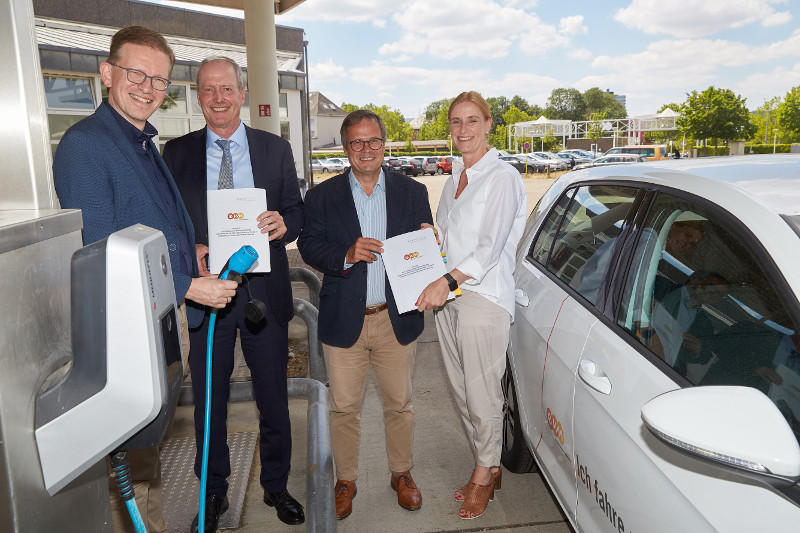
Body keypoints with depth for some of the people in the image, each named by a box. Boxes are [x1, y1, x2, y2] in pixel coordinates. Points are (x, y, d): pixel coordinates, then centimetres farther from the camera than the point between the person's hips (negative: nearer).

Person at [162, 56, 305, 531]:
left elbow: (297, 212, 5)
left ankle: (276, 486, 34)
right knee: (209, 402, 12)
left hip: (265, 294, 0)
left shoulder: (276, 149, 5)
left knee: (274, 400, 12)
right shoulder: (177, 153, 5)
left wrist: (284, 222, -18)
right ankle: (214, 494, 34)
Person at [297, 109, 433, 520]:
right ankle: (345, 480, 32)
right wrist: (347, 255, -21)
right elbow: (308, 246, -2)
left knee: (399, 404, 14)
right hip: (343, 321, 0)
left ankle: (402, 474, 36)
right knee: (344, 408, 11)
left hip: (397, 319, 1)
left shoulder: (412, 192, 5)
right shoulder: (321, 196, 3)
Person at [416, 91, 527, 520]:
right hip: (445, 293, 7)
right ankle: (487, 467, 31)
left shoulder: (502, 176, -8)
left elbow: (491, 245, -18)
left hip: (482, 295, -7)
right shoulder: (455, 177, 15)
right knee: (461, 389, 13)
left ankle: (485, 473, 24)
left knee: (482, 393, 2)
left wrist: (449, 281, -28)